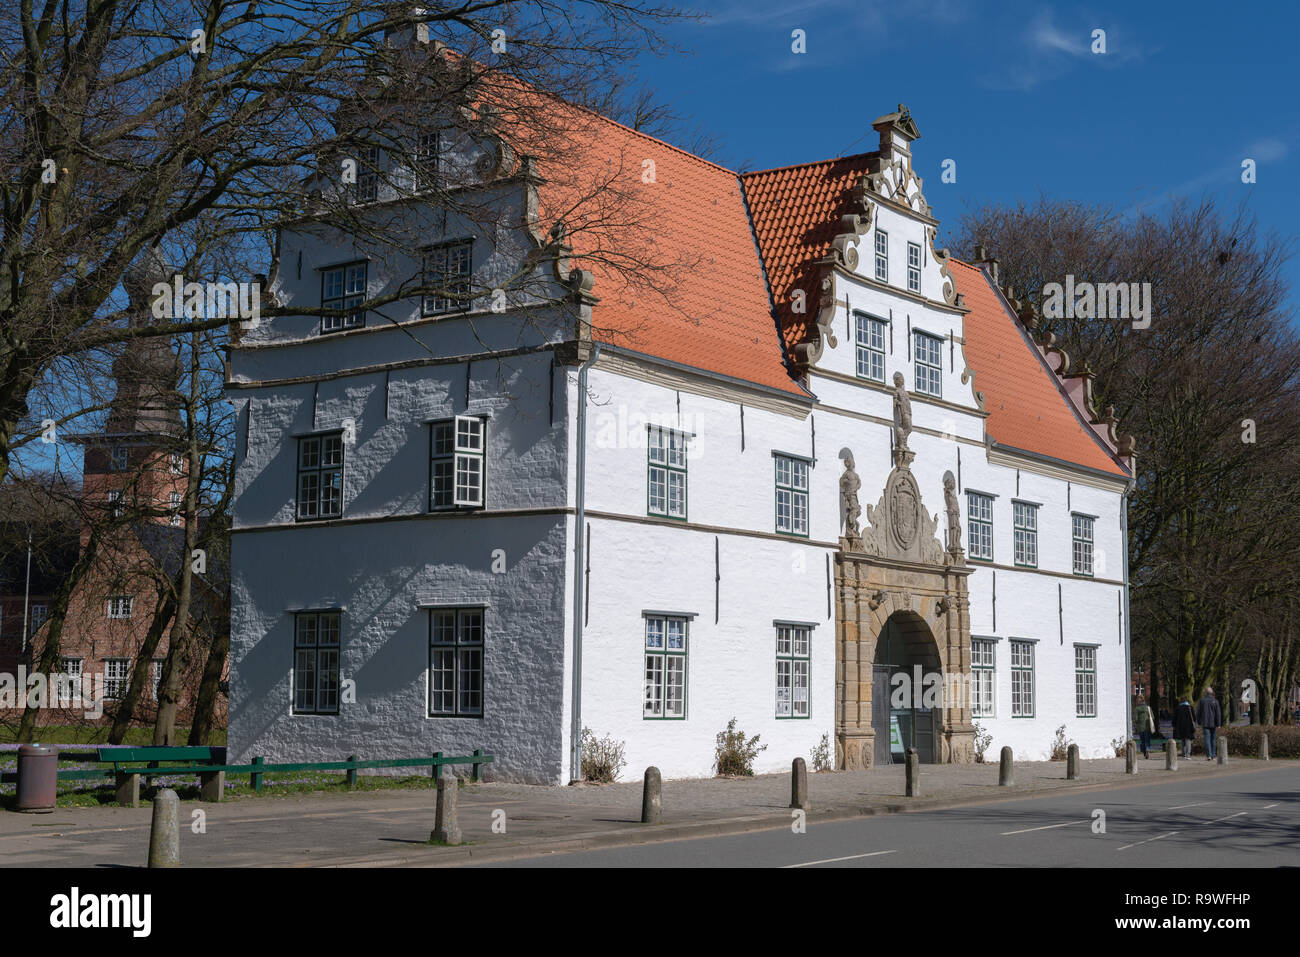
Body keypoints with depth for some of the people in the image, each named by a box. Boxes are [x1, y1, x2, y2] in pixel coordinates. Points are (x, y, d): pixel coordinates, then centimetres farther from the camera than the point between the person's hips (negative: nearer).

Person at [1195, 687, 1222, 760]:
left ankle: (1208, 755, -16)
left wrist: (1199, 723, 14)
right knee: (1212, 740, 11)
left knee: (1207, 739, -4)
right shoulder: (1215, 701, -3)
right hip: (1213, 724, 0)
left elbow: (1198, 713, 5)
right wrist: (1218, 725, -3)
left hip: (1205, 723, 0)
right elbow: (1218, 713, -5)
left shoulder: (1201, 701, 1)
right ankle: (1212, 756, 15)